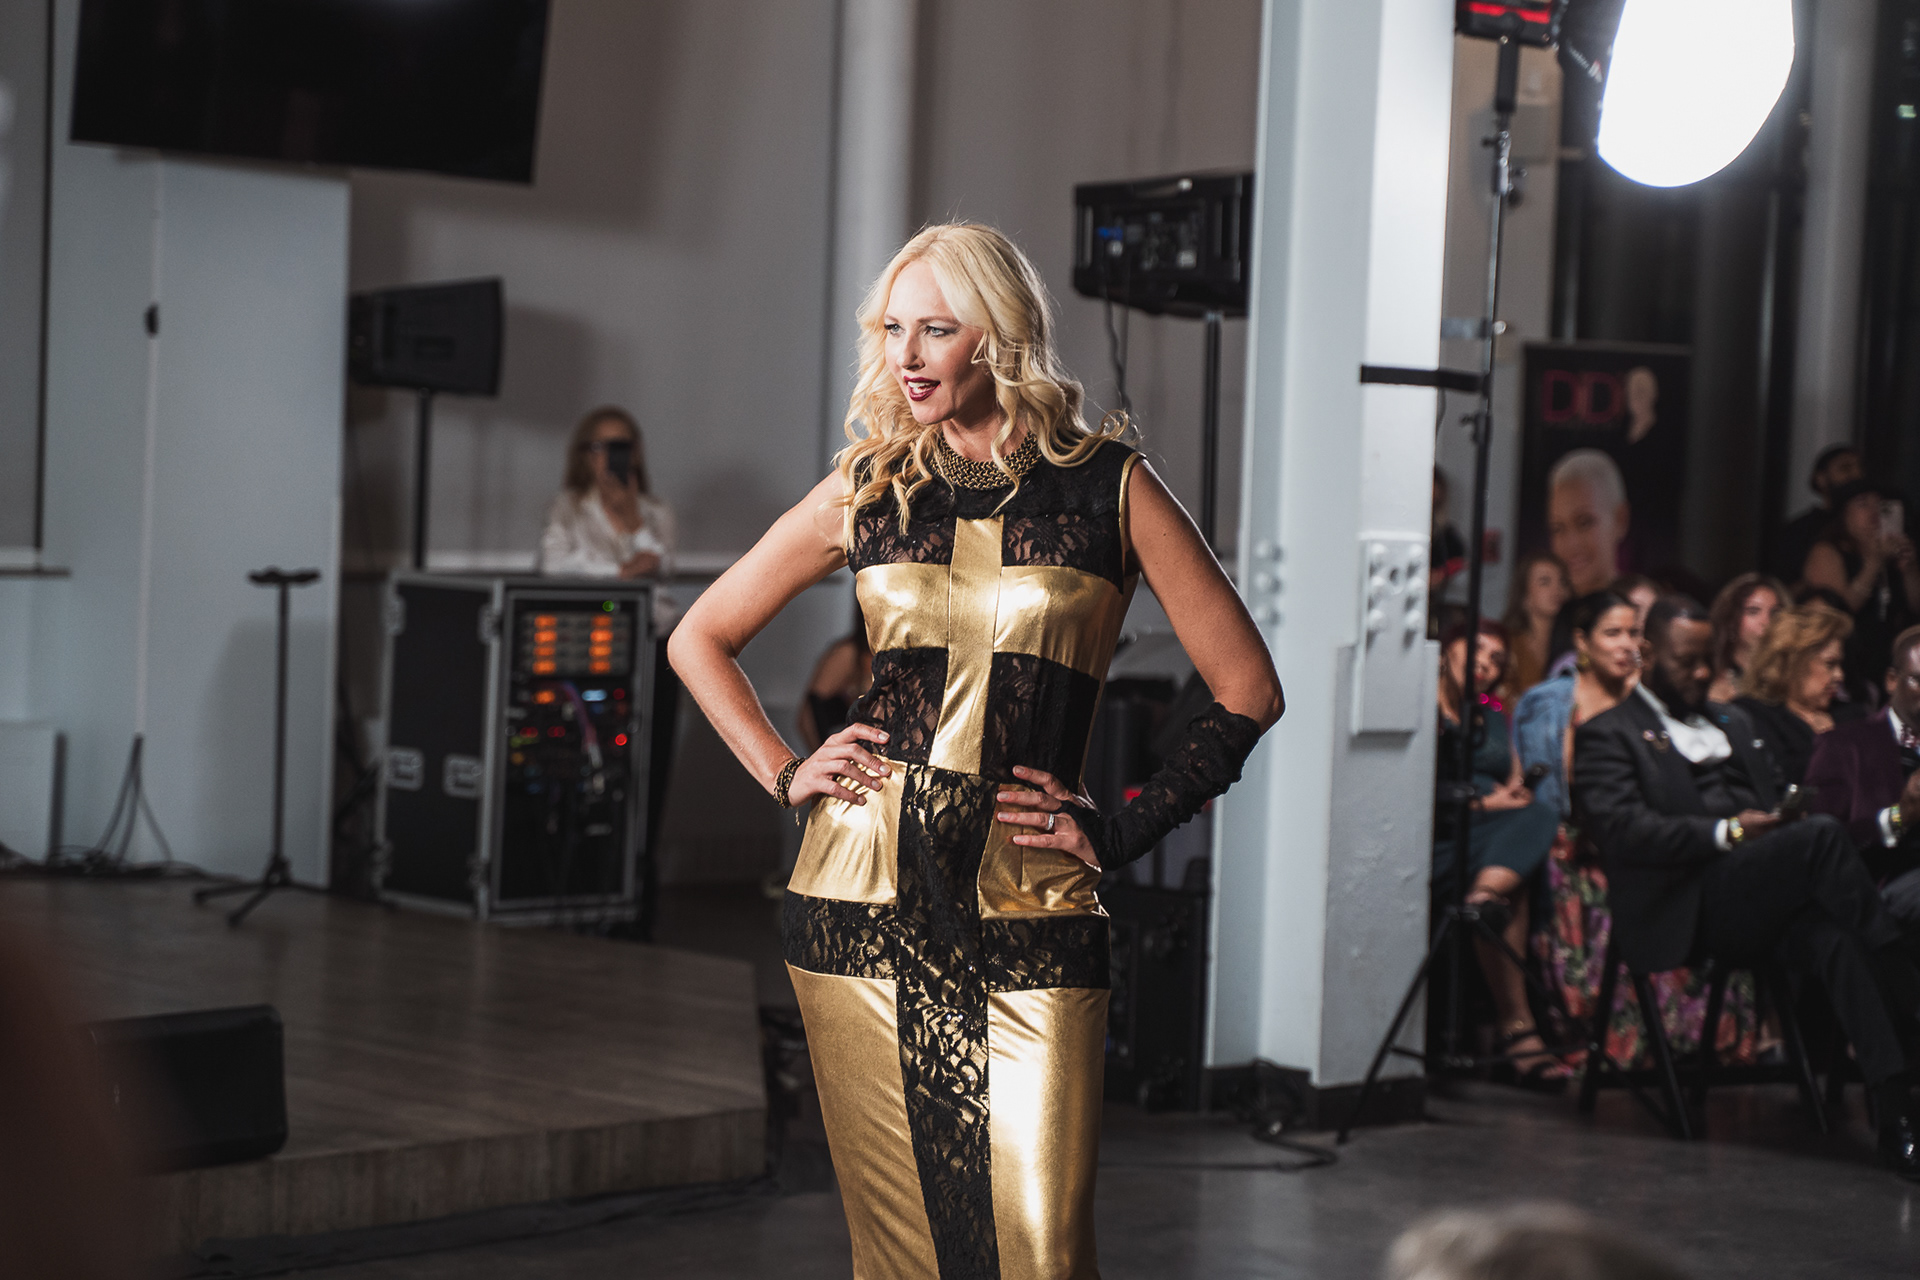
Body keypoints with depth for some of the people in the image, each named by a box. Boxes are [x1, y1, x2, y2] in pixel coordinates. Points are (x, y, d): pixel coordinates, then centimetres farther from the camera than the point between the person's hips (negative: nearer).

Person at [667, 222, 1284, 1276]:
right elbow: (700, 638, 21)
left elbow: (1247, 689, 4)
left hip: (1030, 917, -2)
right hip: (863, 903, 2)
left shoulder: (1109, 487, 2)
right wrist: (783, 773, 8)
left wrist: (1123, 832, -1)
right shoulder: (868, 488, 10)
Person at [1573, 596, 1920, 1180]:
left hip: (1765, 910, 5)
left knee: (1835, 939, -33)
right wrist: (1725, 833, -13)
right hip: (1687, 908, -5)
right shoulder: (1608, 734, 11)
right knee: (1823, 832, -31)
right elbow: (1622, 828, -6)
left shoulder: (1732, 723, 35)